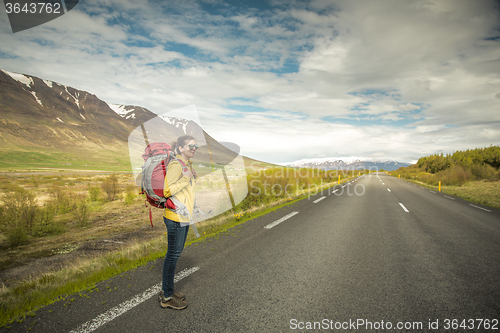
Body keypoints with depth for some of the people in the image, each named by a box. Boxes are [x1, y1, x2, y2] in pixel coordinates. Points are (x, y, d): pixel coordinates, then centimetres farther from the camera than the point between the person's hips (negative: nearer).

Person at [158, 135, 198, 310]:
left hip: (184, 216, 10)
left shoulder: (187, 164, 13)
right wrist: (185, 178, -21)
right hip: (175, 216, -10)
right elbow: (166, 191, -24)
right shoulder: (176, 165, -17)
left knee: (176, 252, 17)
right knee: (173, 254, 0)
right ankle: (167, 297, 15)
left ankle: (167, 290, 31)